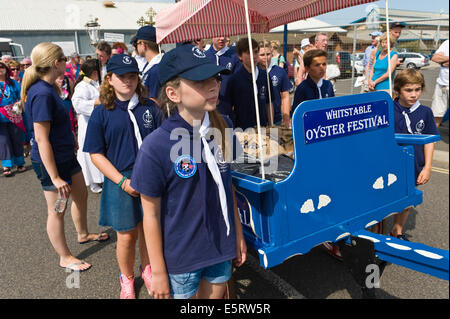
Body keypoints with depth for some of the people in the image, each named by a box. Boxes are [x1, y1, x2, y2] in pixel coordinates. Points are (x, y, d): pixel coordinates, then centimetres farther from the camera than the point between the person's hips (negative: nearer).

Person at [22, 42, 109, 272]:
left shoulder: (48, 88, 5)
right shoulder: (42, 94, -25)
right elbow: (41, 139, -26)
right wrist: (55, 177, -24)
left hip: (66, 155, 10)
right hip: (50, 162, -10)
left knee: (81, 195, 23)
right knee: (57, 211, 7)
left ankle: (83, 234, 47)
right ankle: (65, 258, 27)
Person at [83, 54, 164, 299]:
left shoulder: (150, 107, 2)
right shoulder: (101, 113, -4)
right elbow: (96, 154, -5)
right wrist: (123, 181, -13)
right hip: (121, 182, -2)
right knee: (127, 235, 8)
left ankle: (147, 269, 41)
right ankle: (127, 279, 35)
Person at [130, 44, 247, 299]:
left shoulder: (223, 126, -7)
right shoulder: (156, 147, -22)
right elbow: (151, 213, -13)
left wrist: (238, 233, 9)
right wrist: (158, 272, -7)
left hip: (221, 246, 5)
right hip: (181, 254, -4)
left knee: (215, 293, 23)